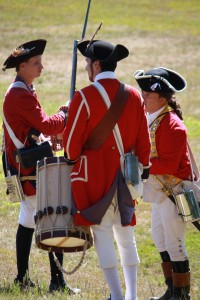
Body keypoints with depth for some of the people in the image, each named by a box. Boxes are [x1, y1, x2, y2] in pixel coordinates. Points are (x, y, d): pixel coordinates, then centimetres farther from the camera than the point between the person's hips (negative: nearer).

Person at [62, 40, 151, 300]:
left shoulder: (85, 97, -12)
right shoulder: (134, 97, 4)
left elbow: (72, 141, -9)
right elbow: (143, 141, 9)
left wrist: (72, 161, 10)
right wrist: (143, 169, 19)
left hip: (94, 176, -5)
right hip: (125, 177, 5)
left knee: (102, 236, 0)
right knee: (126, 236, 12)